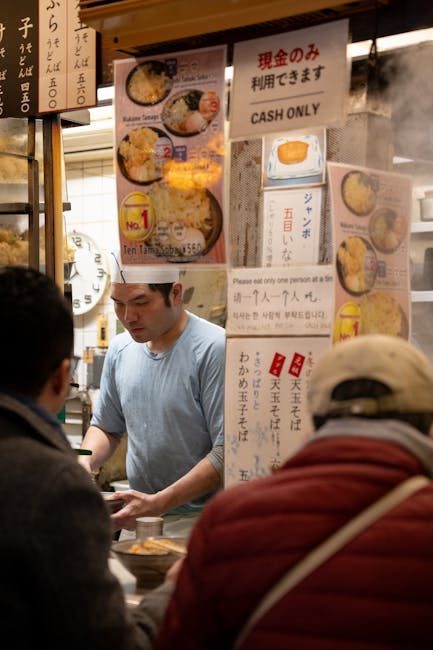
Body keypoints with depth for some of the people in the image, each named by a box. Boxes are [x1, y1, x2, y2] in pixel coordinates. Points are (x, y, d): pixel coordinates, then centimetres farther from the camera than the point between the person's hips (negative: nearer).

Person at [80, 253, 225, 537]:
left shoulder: (215, 348, -14)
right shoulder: (120, 348, 7)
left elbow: (227, 452, -17)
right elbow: (106, 427, 20)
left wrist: (158, 504, -21)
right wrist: (84, 463, -1)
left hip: (198, 523, -5)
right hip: (137, 519, 6)